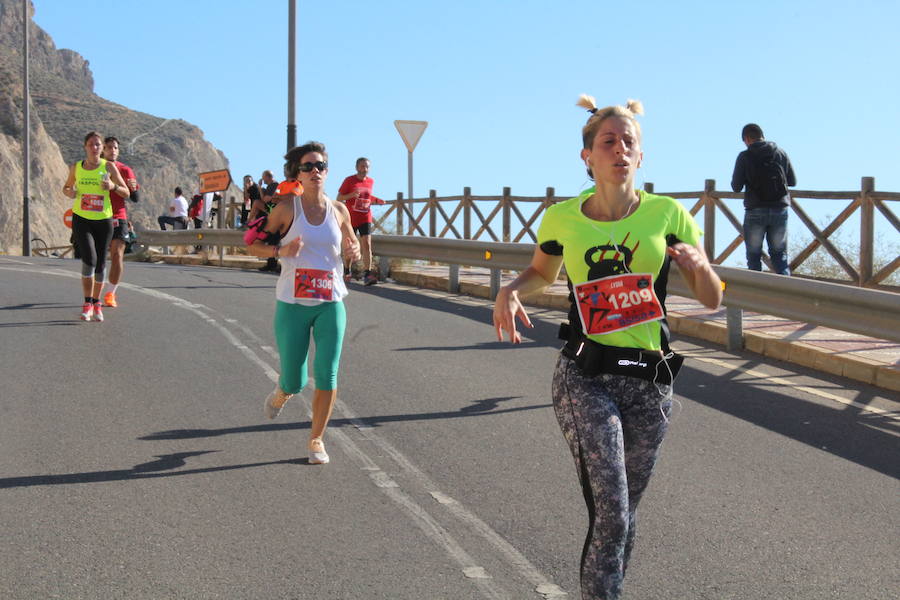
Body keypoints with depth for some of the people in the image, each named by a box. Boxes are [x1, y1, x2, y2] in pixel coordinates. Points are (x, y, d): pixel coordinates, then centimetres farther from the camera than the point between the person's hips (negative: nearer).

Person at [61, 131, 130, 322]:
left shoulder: (109, 167, 0)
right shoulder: (76, 167, 4)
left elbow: (126, 192, 2)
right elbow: (66, 187, 19)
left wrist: (113, 186, -18)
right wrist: (69, 192, -4)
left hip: (103, 220, 1)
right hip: (81, 219, -1)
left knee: (100, 263, 6)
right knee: (89, 259, -17)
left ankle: (97, 303, 22)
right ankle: (87, 303, -8)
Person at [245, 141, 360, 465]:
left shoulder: (338, 210, 4)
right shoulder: (287, 207, -5)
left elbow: (352, 243, 20)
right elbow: (253, 245, -1)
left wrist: (354, 250, -3)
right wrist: (280, 250, -19)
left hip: (330, 304, 2)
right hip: (292, 304, -2)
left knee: (327, 376, -4)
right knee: (294, 382, 3)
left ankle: (316, 439, 14)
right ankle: (281, 393, 41)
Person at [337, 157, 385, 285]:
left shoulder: (371, 181, 8)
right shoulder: (349, 180, -4)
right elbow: (339, 198, -3)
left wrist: (376, 200, 3)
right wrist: (351, 195, -21)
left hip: (365, 218, 2)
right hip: (351, 218, -2)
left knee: (367, 245, -12)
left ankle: (367, 274, -17)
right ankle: (346, 272, 31)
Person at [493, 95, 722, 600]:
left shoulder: (667, 214, -1)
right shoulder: (562, 219, -1)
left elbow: (712, 300, 5)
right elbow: (542, 273, 20)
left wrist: (698, 262, -16)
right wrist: (511, 291, -2)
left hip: (650, 382, 2)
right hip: (586, 379, -2)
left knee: (623, 518, 13)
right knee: (611, 517, -15)